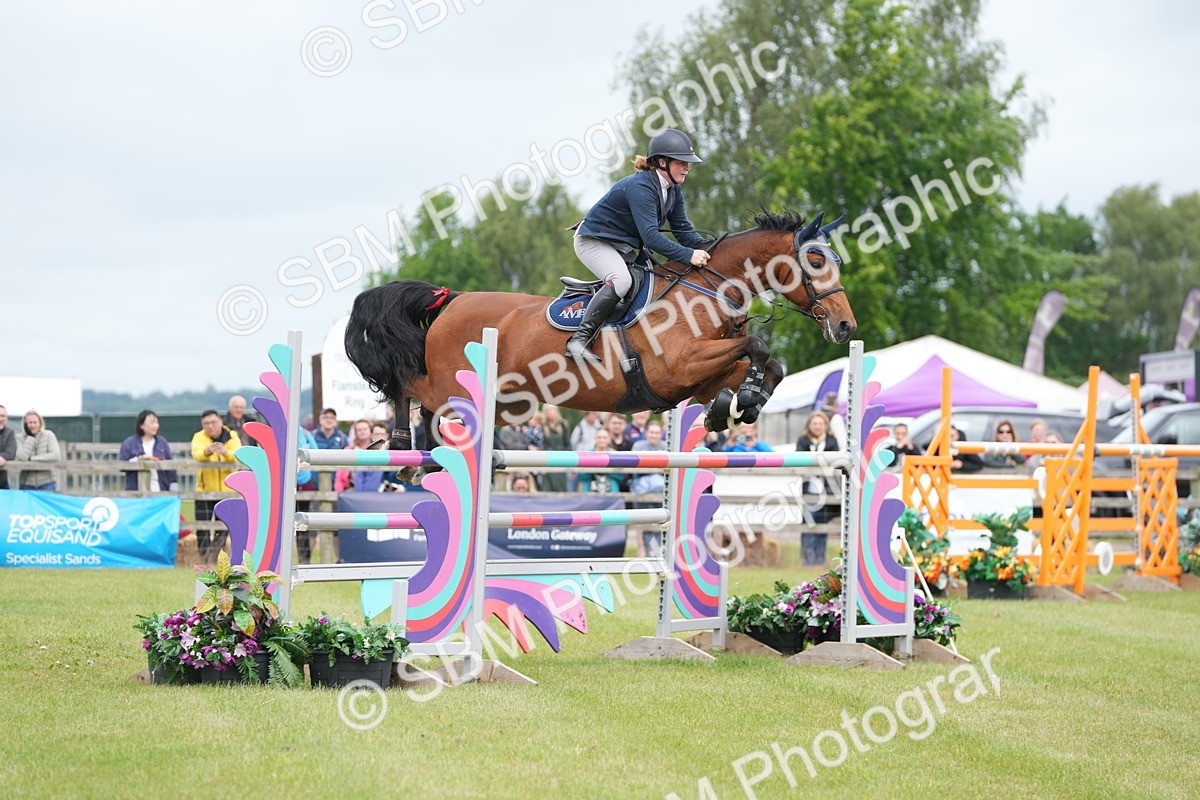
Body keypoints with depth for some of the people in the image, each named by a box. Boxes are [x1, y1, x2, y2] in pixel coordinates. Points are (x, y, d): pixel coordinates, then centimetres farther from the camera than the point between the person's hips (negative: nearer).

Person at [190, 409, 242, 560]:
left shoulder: (231, 436, 1)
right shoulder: (199, 437, -2)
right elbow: (196, 453, -23)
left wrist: (226, 452, -42)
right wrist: (207, 451, -47)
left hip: (227, 489, 1)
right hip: (205, 489, -1)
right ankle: (204, 556, -1)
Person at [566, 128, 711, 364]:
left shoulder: (673, 191, 2)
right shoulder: (640, 187, -28)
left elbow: (683, 230, 5)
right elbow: (650, 237, -34)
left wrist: (708, 249, -13)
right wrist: (688, 255, -37)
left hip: (625, 248, 10)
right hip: (594, 241, -10)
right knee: (621, 280, -34)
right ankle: (580, 339, -35)